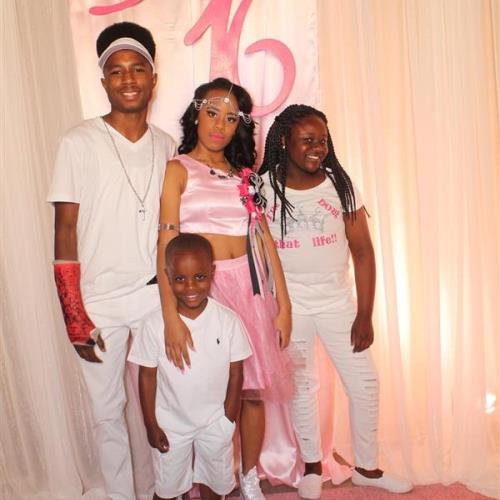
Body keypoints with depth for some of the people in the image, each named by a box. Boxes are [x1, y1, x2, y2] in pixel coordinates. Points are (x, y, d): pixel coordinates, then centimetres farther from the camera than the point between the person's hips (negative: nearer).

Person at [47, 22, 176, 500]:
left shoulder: (166, 145, 5)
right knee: (108, 411, 10)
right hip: (100, 301, -2)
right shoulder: (80, 142, -6)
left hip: (158, 294, 3)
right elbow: (65, 231, -7)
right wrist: (75, 318, -10)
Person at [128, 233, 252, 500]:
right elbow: (147, 376, -9)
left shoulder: (228, 320, -18)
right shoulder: (156, 323, -18)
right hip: (170, 423, 0)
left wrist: (229, 418, -5)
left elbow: (236, 373, -8)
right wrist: (151, 425, -4)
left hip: (215, 422, 1)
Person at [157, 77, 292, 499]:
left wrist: (283, 303, 5)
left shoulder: (245, 175, 12)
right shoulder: (178, 169, -2)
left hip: (251, 286, 4)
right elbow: (166, 244, -12)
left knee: (254, 390, 9)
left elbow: (265, 238, 9)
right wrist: (171, 315, -22)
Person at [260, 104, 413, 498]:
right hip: (290, 304, -1)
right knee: (301, 385, 11)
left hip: (339, 300, 2)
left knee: (365, 384, 7)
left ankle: (367, 467, 29)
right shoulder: (264, 188, -8)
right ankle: (312, 466, 32)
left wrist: (365, 314, -7)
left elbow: (363, 251, -4)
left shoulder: (340, 185, -5)